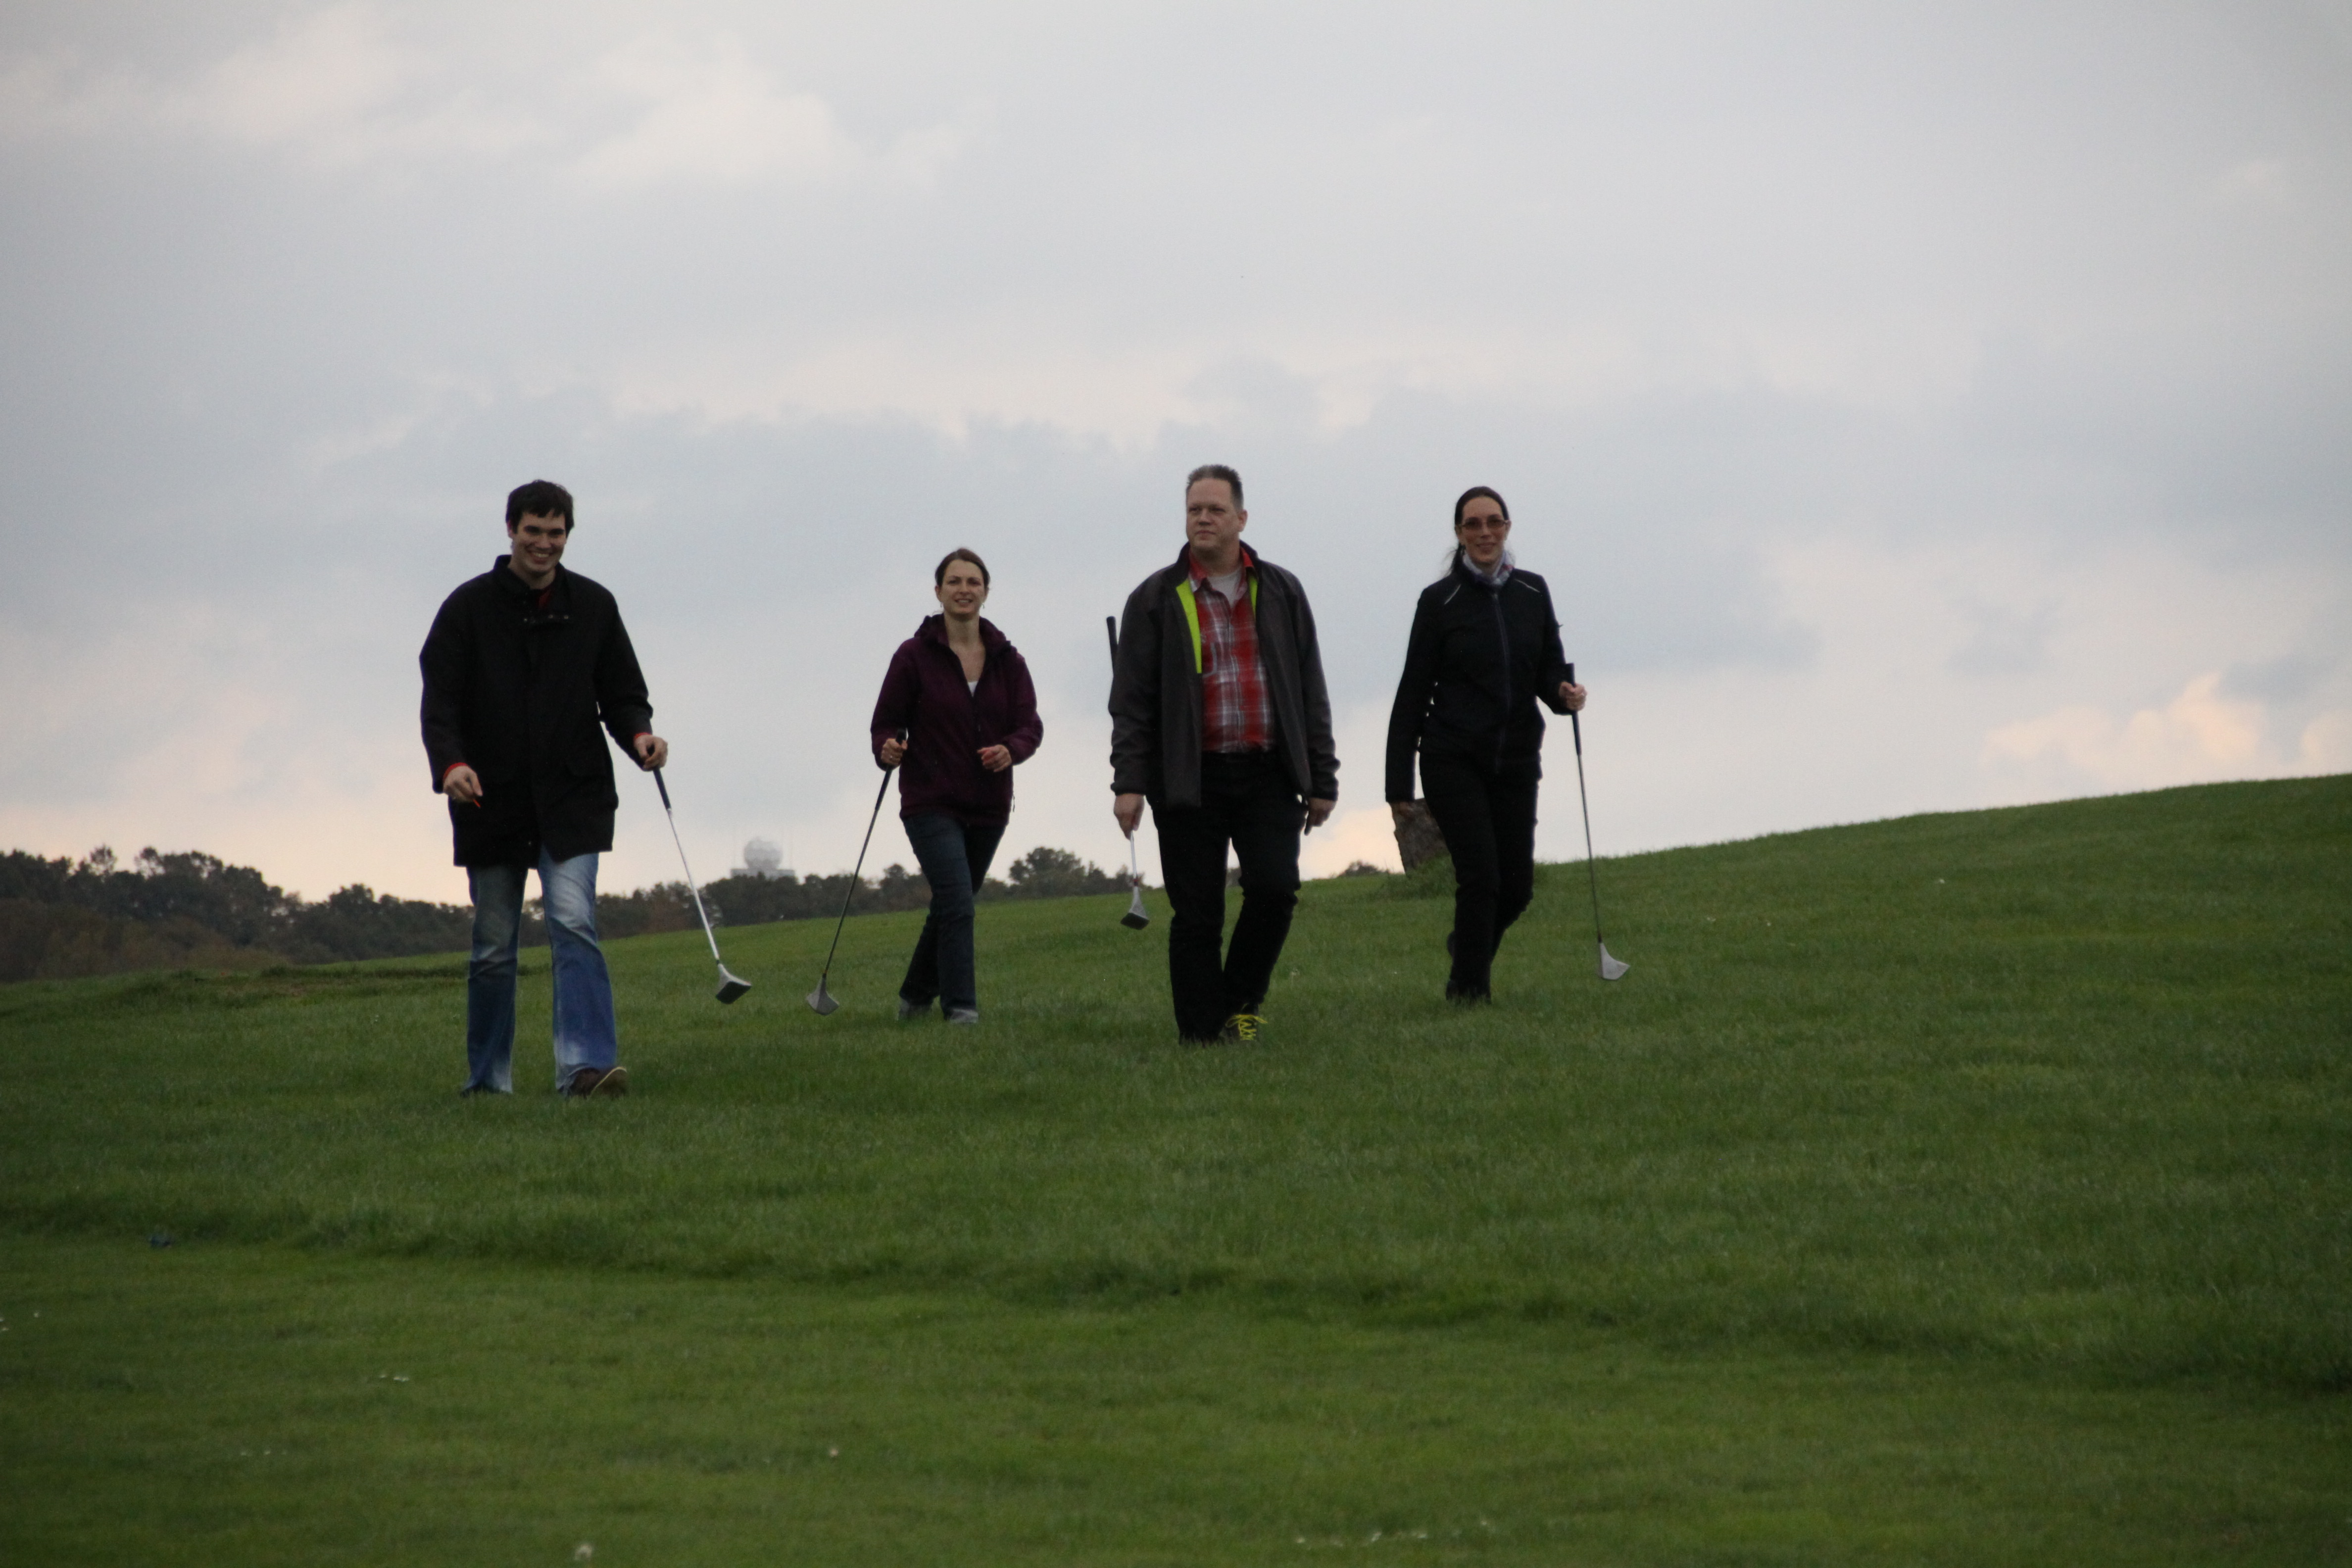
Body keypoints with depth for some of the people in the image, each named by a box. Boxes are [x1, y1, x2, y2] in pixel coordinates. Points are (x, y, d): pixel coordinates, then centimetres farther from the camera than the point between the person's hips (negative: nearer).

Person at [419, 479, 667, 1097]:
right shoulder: (469, 607, 1)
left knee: (574, 921, -16)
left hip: (573, 797, 0)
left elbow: (621, 693, 11)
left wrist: (638, 734, -12)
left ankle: (586, 1064, -25)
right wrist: (451, 763, -23)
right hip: (490, 799, 0)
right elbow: (440, 701, -5)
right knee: (494, 946, 7)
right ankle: (488, 1079, 18)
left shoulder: (593, 606, 7)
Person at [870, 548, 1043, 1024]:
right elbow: (886, 721, -1)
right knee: (957, 904, -18)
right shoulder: (914, 656, -5)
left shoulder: (1007, 659, 4)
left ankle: (916, 994, 36)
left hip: (988, 806, 4)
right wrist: (888, 749, -24)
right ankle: (960, 1007, -14)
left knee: (951, 906, 17)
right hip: (932, 803, -4)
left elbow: (1030, 724, 0)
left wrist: (1012, 749, -22)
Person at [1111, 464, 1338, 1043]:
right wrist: (1129, 781, -8)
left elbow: (1311, 693, 12)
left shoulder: (1281, 593, 10)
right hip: (1190, 779, -1)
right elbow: (1131, 701, 1)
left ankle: (1241, 1003, 10)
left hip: (1268, 775, 1)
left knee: (1274, 888, -13)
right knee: (1196, 916, -2)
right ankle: (1204, 1036, 5)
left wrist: (1321, 779, 8)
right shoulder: (1156, 600, 4)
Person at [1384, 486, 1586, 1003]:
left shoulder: (1532, 592, 7)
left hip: (1516, 761, 4)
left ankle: (1470, 945, 34)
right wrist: (1399, 782, -3)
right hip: (1453, 760, -3)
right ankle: (1470, 987, 1)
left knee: (1517, 885, 3)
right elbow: (1413, 693, -1)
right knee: (1480, 875, -13)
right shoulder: (1440, 601, -3)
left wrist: (1564, 692, -13)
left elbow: (1548, 670, 12)